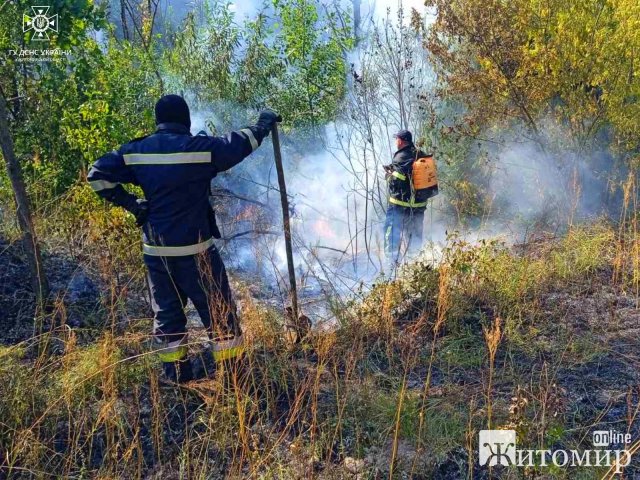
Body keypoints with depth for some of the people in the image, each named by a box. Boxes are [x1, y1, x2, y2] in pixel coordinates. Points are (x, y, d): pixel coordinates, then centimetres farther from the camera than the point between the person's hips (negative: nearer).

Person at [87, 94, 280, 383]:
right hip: (193, 250, -4)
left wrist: (130, 204, 4)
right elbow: (238, 144, -2)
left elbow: (97, 175, 1)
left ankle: (177, 377, 24)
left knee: (166, 313, 16)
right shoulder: (199, 147, -12)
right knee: (219, 310, 7)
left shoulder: (135, 151, 1)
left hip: (155, 250, 5)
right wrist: (264, 123, 15)